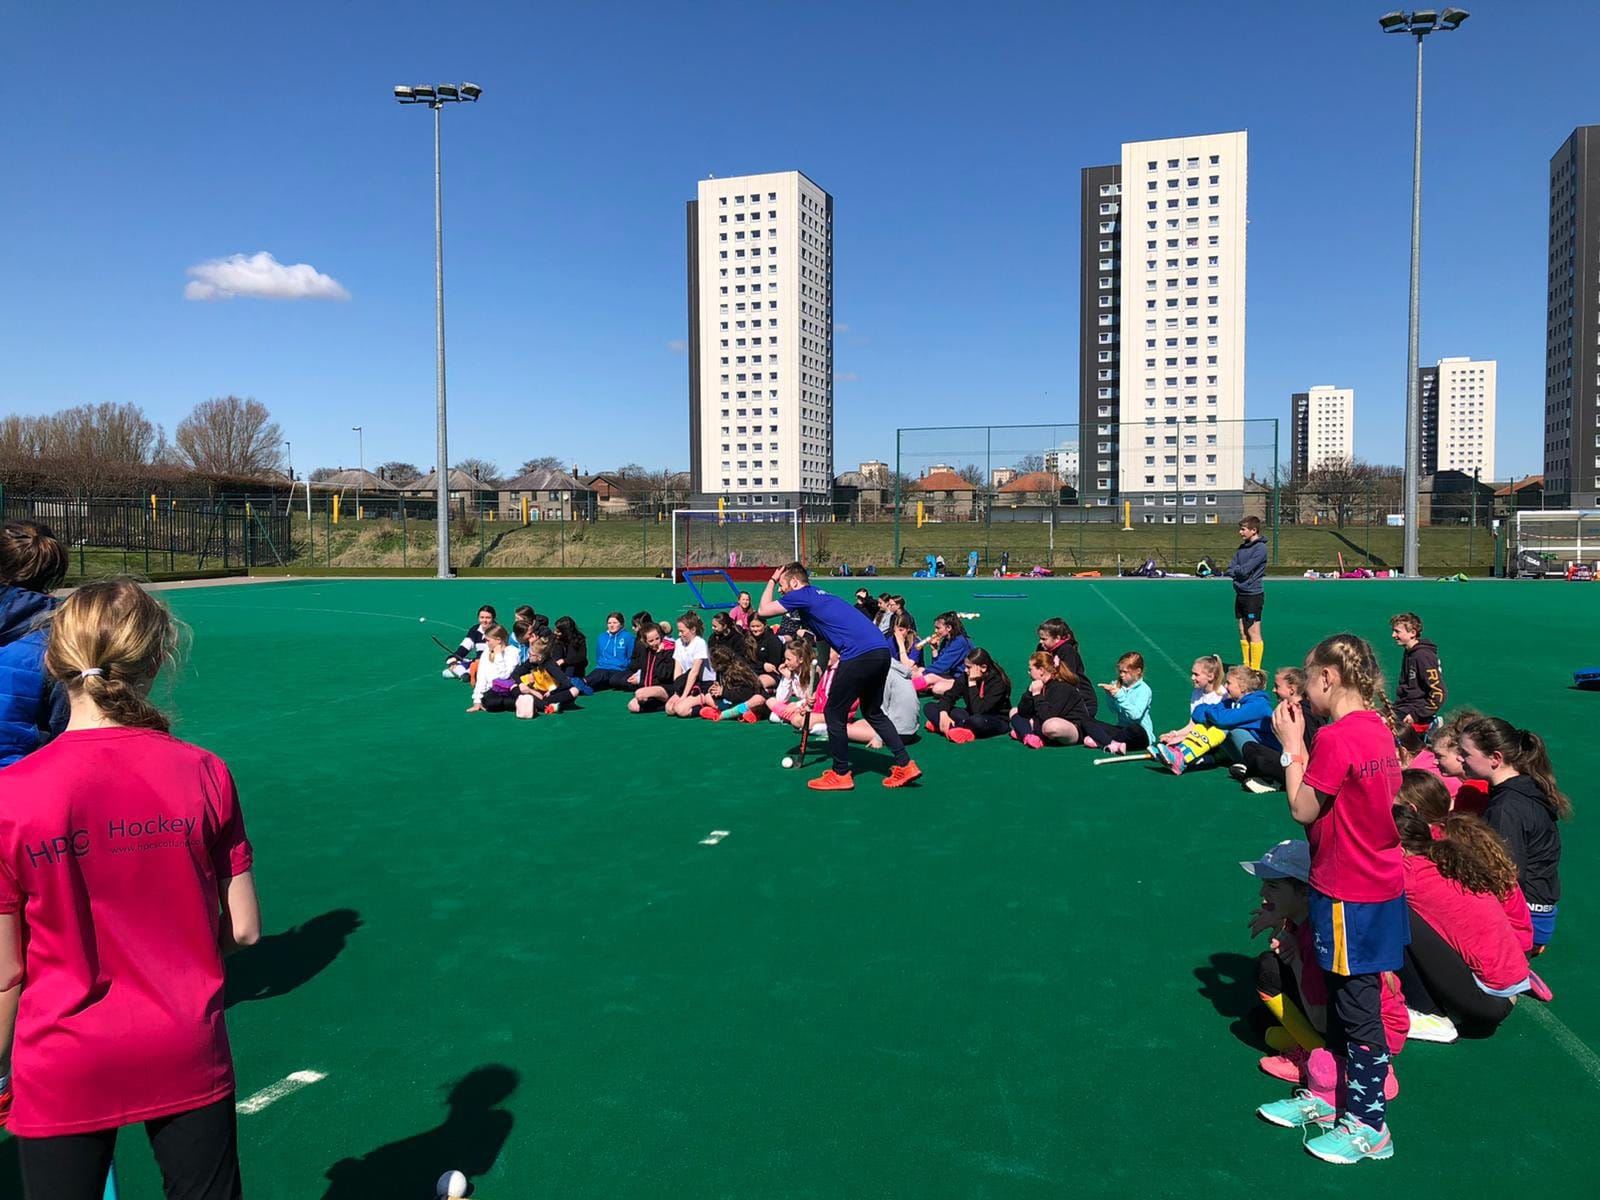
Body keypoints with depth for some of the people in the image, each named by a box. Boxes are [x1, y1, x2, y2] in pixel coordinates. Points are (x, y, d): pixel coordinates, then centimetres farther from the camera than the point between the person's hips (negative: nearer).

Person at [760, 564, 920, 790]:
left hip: (859, 655, -9)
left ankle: (841, 774, 16)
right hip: (881, 650, 9)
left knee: (834, 713, 7)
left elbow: (763, 610, 7)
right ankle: (905, 765, 20)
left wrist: (772, 581, 22)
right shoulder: (819, 595, 28)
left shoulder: (802, 595, 2)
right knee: (873, 712, 23)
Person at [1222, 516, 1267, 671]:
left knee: (1253, 633, -4)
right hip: (1240, 594, 8)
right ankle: (1246, 666, 19)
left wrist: (1230, 570, -4)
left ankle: (1255, 669, 1)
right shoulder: (1242, 547, 13)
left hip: (1253, 595, -8)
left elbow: (1244, 570, -19)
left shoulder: (1260, 548, -12)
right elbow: (1231, 567, 7)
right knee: (1242, 632, 12)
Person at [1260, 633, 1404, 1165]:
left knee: (1357, 1009, 3)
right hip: (1378, 880, 9)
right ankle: (1325, 1098, 33)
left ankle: (1368, 1126, 16)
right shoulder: (1378, 728, 6)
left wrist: (1291, 746, -9)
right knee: (1341, 997, 20)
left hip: (1349, 894, -9)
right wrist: (1303, 746, 4)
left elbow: (1303, 809, -15)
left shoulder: (1337, 736, -22)